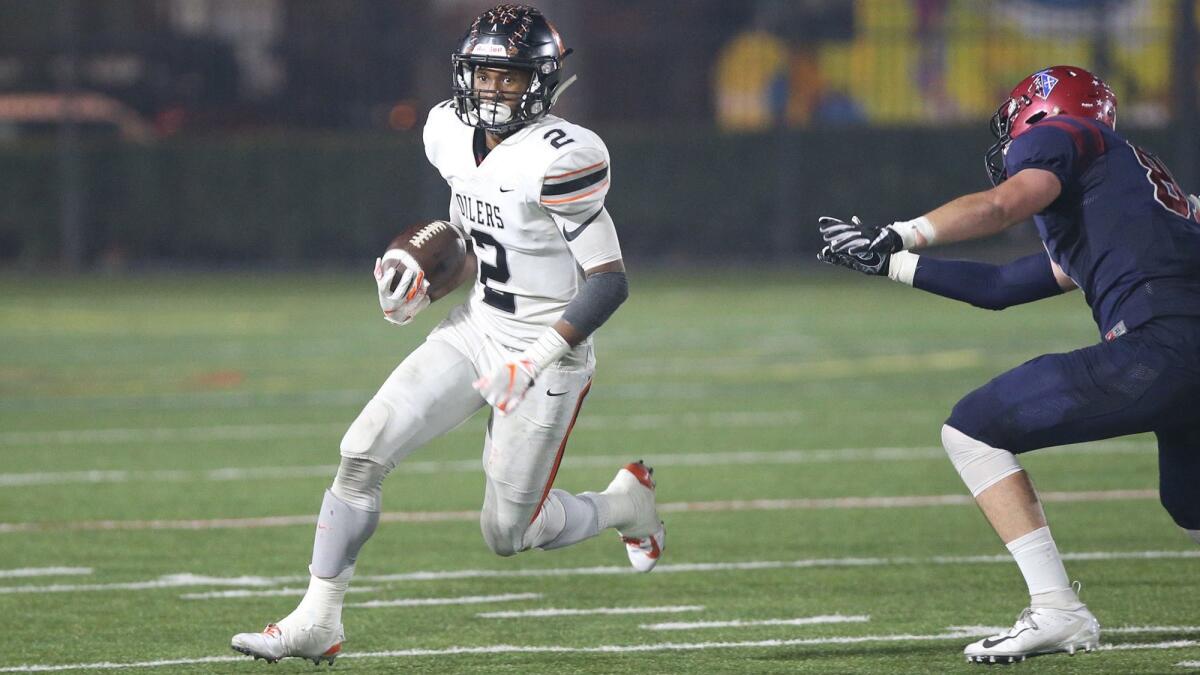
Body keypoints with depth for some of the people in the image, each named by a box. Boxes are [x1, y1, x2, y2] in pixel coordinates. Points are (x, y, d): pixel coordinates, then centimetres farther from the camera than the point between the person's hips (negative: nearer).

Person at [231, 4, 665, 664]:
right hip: (476, 331, 7)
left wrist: (537, 362, -27)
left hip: (545, 350, -7)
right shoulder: (453, 134, 1)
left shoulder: (557, 159, -23)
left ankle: (624, 503, 29)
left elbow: (609, 282, -22)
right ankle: (317, 621, -1)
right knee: (362, 452, -8)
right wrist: (422, 288, -1)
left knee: (507, 533, 1)